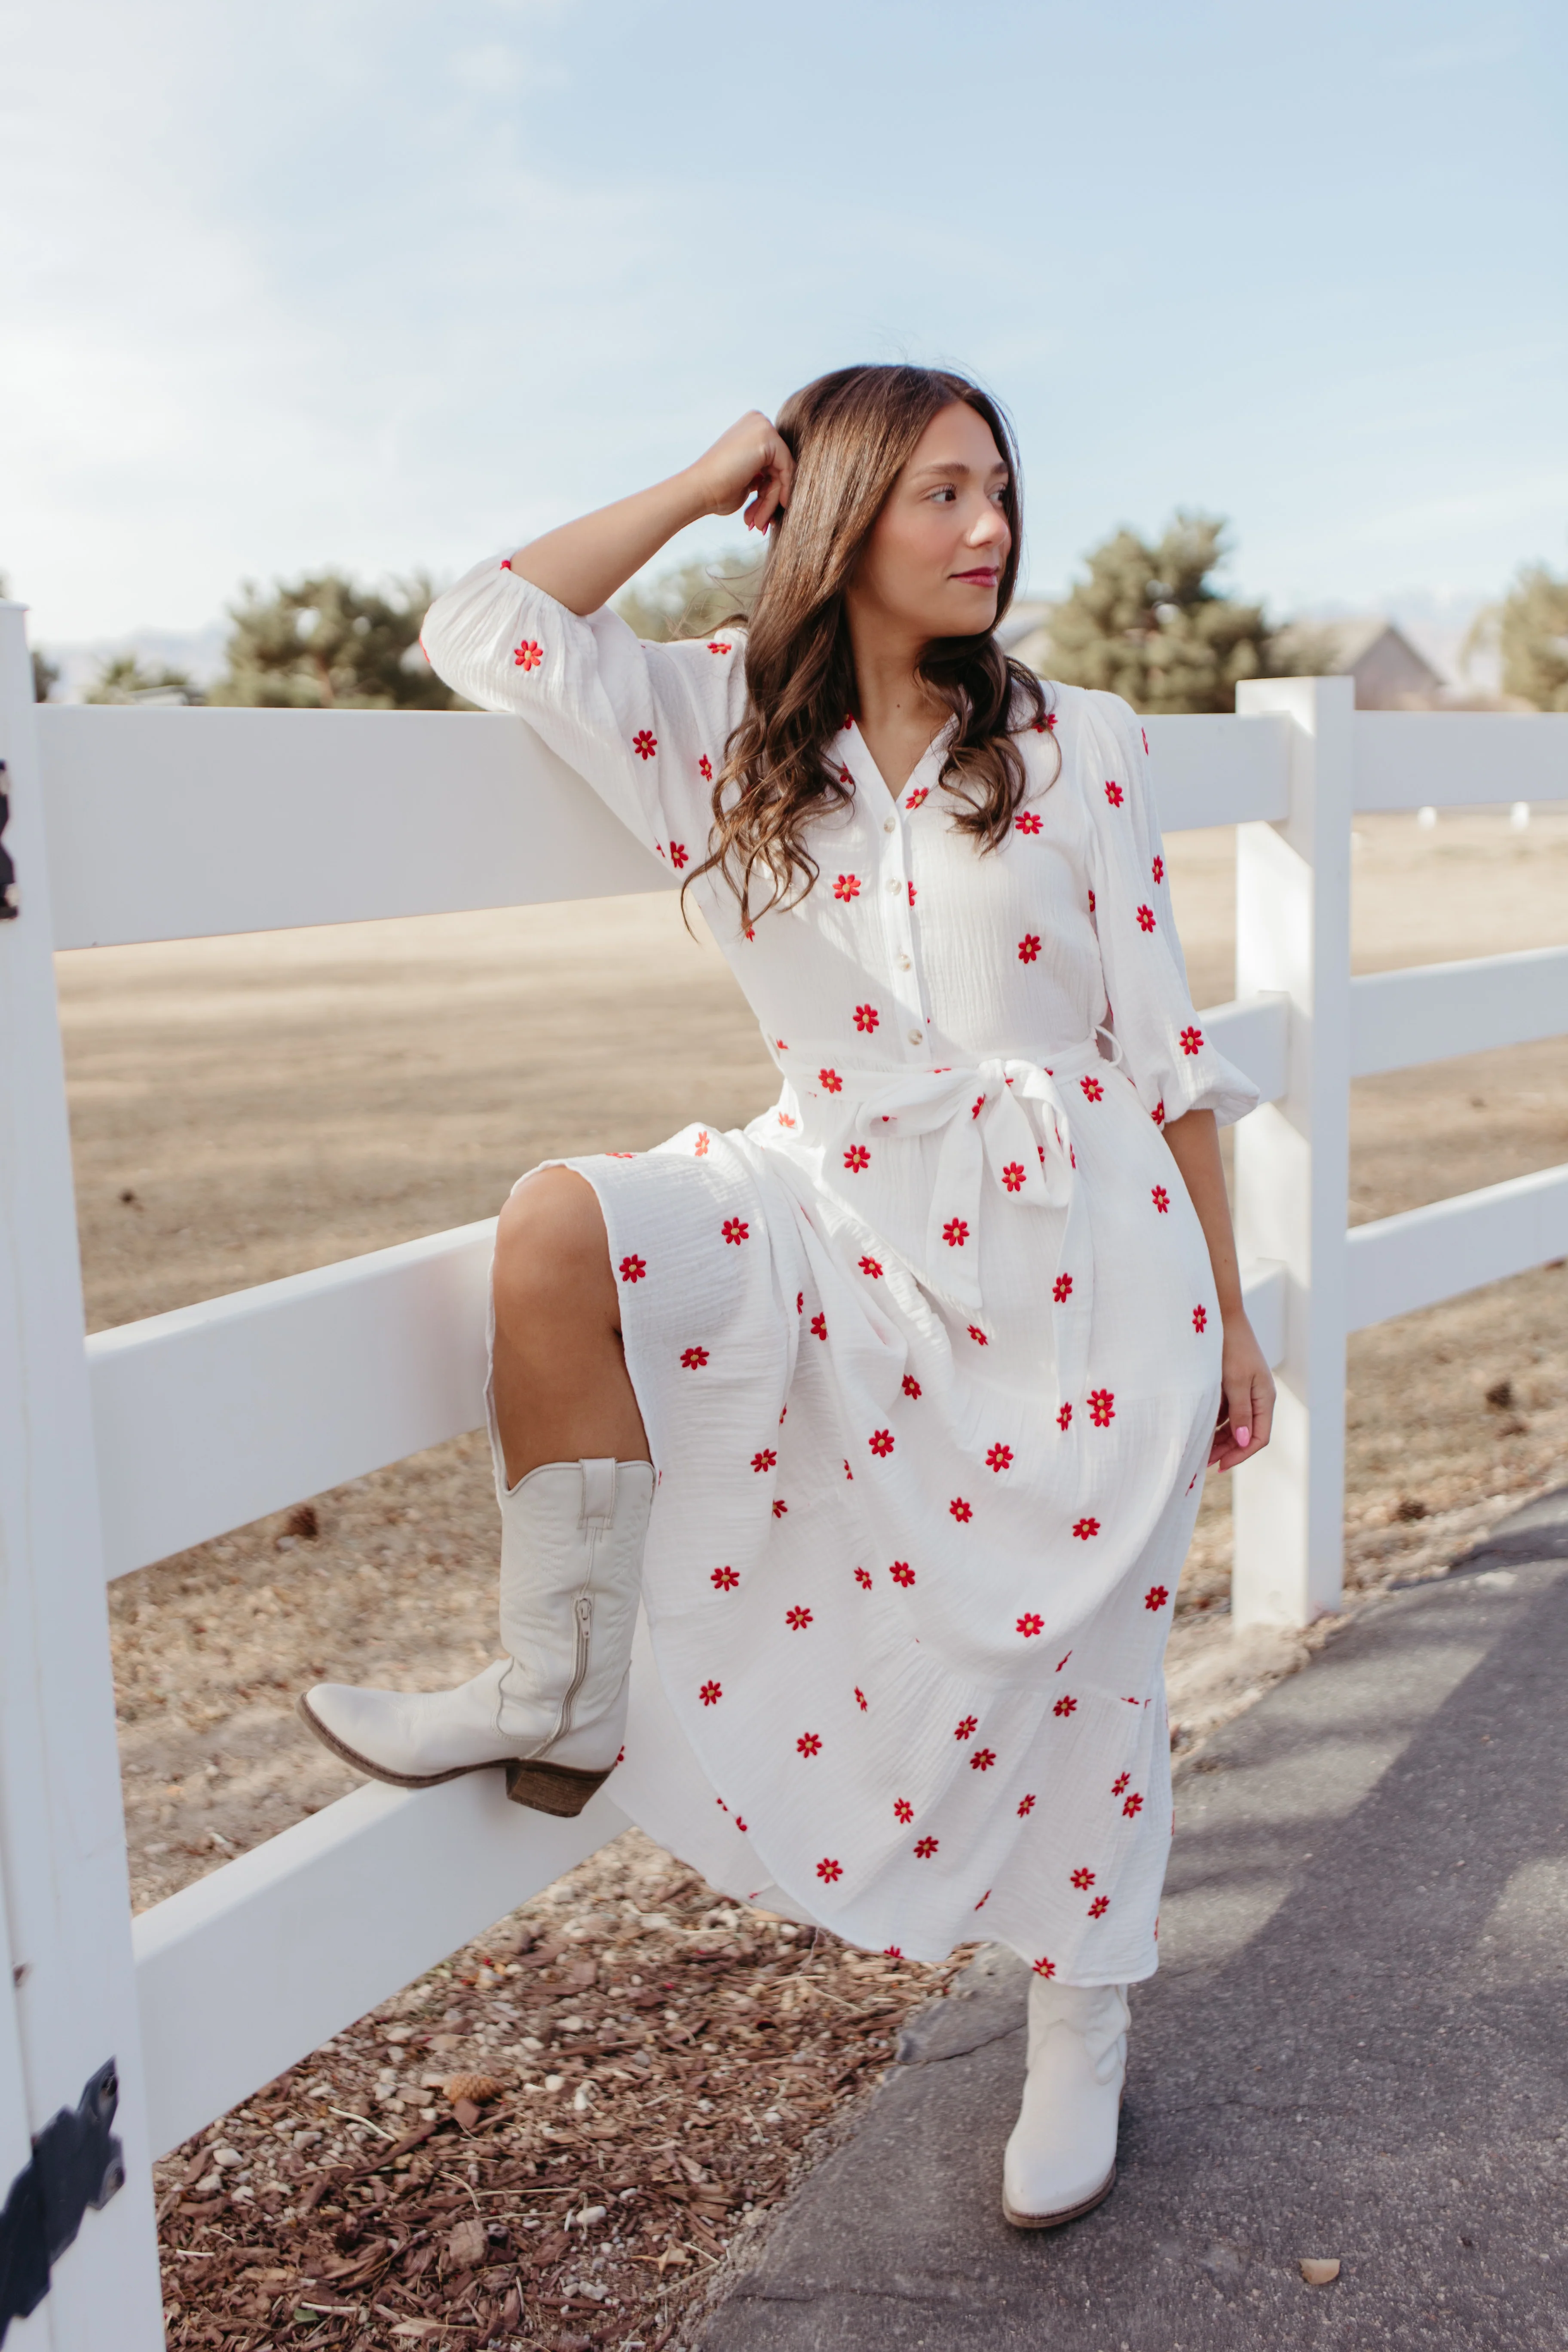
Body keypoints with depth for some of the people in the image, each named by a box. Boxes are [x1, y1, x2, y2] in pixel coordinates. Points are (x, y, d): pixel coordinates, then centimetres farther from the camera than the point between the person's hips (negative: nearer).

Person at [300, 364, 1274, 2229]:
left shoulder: (1075, 747, -2)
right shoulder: (727, 727, 2)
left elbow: (1167, 1046, 0)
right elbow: (486, 632, -9)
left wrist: (1228, 1316, 1)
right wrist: (704, 485, -3)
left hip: (1079, 1246, -1)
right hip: (851, 1225, 1)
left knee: (1074, 1656, 6)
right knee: (562, 1225, -24)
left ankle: (1079, 2048, 32)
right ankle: (563, 1697, -9)